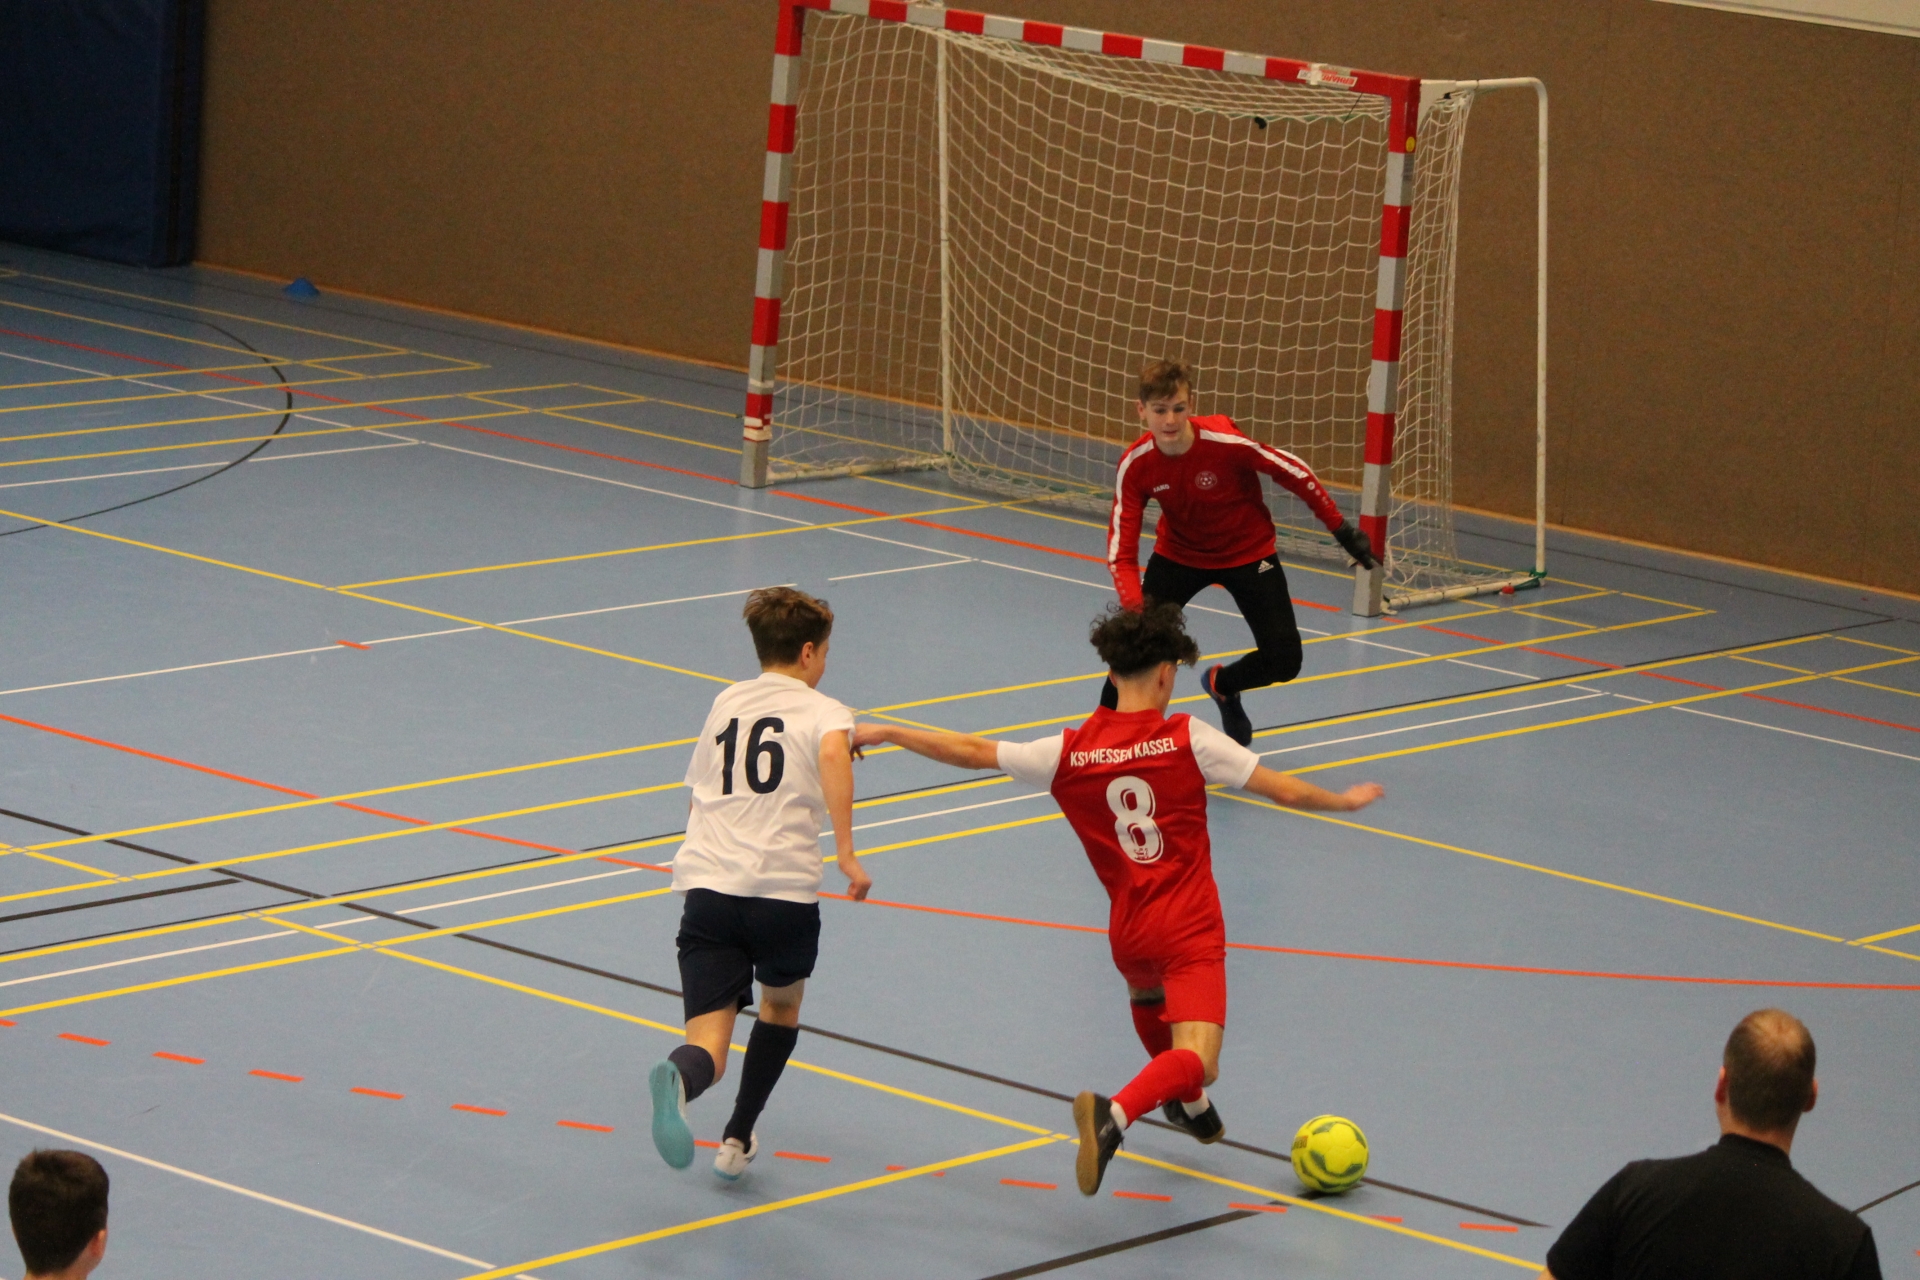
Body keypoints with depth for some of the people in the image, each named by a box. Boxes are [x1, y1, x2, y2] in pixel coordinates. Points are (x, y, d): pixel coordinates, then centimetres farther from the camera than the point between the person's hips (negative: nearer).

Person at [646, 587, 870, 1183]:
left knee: (709, 1040, -6)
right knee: (781, 1007, 28)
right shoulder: (822, 710, 6)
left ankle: (677, 1081, -42)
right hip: (783, 891, -3)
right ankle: (736, 1142, 29)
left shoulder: (726, 702, 22)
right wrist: (846, 853, -22)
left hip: (705, 884, 3)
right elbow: (834, 754, -20)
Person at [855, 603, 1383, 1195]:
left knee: (1146, 993, 38)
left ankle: (1190, 1106, 53)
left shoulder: (1070, 752, -2)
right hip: (1191, 932, -5)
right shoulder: (1187, 738, -8)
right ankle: (1114, 1116, -39)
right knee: (1197, 1061, -13)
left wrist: (883, 733, 16)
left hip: (1129, 934, 5)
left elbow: (972, 752, 3)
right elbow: (1284, 791, -4)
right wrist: (1344, 800, 15)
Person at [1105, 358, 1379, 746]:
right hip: (1179, 552, 1)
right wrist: (1134, 606, -39)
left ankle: (1222, 685, 25)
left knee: (1283, 661, -9)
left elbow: (1296, 474, -16)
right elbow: (1121, 553, -22)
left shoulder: (1226, 442, -31)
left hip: (1247, 552, -1)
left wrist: (1342, 530, -9)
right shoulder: (1135, 465, -22)